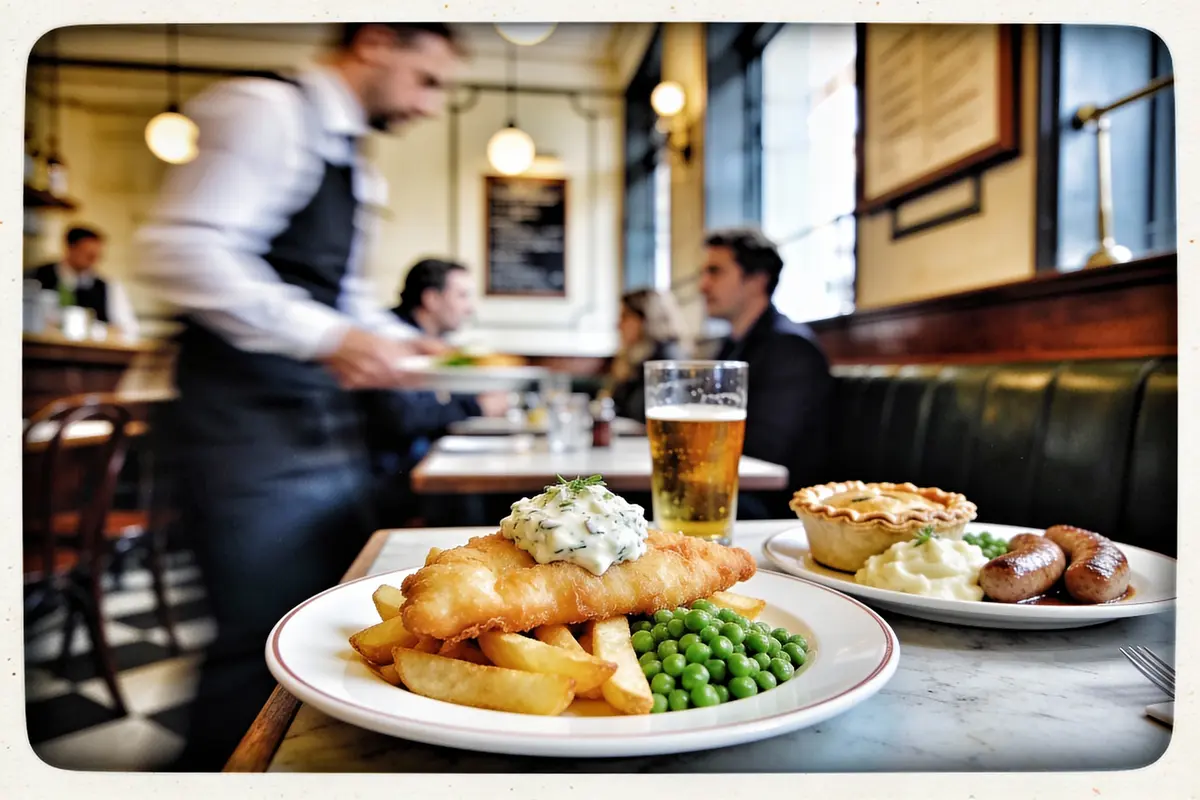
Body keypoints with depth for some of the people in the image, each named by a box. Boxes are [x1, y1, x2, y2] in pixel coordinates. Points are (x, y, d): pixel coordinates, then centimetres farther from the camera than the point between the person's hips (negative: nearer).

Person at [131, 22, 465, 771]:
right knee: (265, 647, -1)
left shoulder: (352, 161, 19)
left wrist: (400, 340, 12)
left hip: (333, 427, 9)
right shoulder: (265, 110, -8)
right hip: (254, 429, -9)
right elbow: (183, 253, -20)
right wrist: (328, 336, -23)